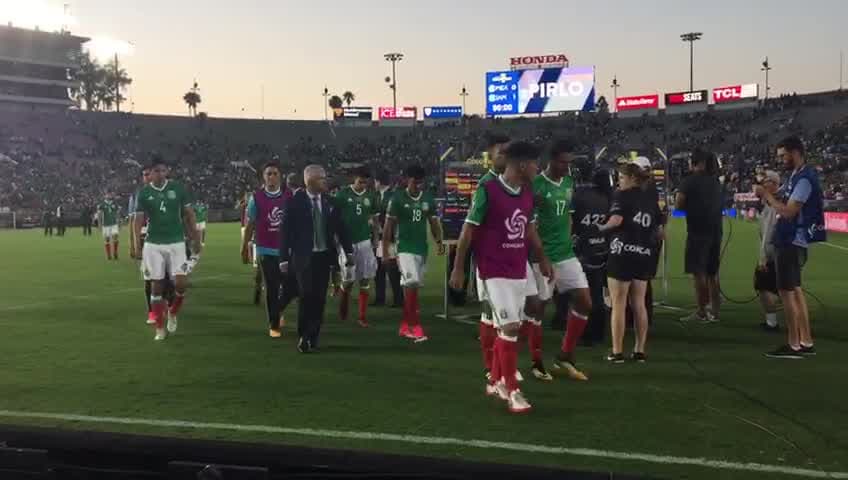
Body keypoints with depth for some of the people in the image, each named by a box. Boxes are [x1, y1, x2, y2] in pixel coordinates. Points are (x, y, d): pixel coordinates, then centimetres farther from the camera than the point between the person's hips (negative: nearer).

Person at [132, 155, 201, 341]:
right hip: (153, 244, 0)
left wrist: (196, 239, 3)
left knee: (181, 283, -9)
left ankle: (172, 313, 21)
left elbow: (189, 214, 6)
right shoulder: (144, 192, 0)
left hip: (176, 242, 0)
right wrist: (137, 245, -7)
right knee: (157, 285, 2)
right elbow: (139, 219, 2)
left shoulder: (178, 188, 0)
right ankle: (160, 328, 13)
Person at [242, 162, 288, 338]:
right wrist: (245, 248, 3)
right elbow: (250, 225, 3)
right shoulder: (256, 198, -4)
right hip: (267, 250, -2)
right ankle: (274, 325, 11)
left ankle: (278, 310, 39)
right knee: (272, 288, 0)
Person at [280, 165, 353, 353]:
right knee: (307, 296, -9)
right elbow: (286, 232, -5)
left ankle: (313, 338, 16)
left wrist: (349, 251, 10)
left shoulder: (329, 202, 6)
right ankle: (303, 337, 8)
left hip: (324, 256, 4)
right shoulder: (295, 202, -5)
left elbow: (339, 228, 10)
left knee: (319, 298, 5)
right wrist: (284, 259, -8)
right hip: (304, 257, -4)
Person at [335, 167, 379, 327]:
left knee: (365, 279, 0)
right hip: (347, 242, -3)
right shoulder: (342, 194, -5)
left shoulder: (370, 196, 5)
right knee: (349, 278, -1)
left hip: (365, 241, 3)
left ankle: (362, 316, 8)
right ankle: (343, 302, 30)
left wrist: (375, 239, 10)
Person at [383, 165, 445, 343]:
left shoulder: (428, 199, 7)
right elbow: (389, 225, -3)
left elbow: (434, 222, 12)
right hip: (405, 248, -4)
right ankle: (415, 326, -9)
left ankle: (406, 325, 20)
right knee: (412, 283, -16)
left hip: (422, 249, 4)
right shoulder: (398, 198, -6)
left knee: (412, 286, 9)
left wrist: (439, 242, -3)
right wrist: (385, 250, -6)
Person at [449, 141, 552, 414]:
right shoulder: (488, 191, -15)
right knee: (510, 327, -9)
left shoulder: (528, 193, 6)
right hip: (494, 272, -7)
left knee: (504, 328, 13)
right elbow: (468, 230, -10)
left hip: (519, 271, 7)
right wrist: (458, 268, -7)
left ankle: (495, 382, 28)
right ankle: (512, 391, 2)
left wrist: (542, 259, 22)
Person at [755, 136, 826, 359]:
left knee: (786, 291, -6)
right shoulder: (797, 176, 14)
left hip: (792, 242, -10)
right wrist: (768, 195, 3)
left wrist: (766, 194, -15)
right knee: (795, 290, 13)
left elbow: (788, 212, -23)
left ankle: (793, 345, 0)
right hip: (789, 240, 10)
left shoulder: (805, 179, -17)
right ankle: (806, 343, 19)